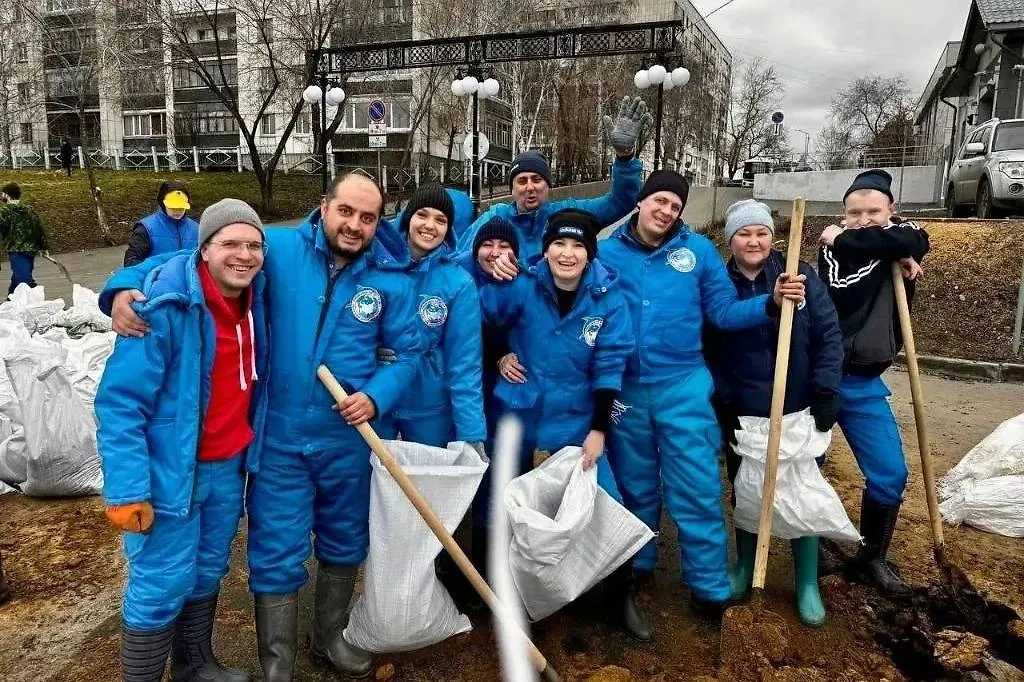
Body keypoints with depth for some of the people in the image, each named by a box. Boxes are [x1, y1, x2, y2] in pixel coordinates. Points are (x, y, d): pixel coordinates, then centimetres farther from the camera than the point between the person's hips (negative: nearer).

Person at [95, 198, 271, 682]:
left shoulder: (253, 296, -1)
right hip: (170, 471, -7)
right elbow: (118, 402, -20)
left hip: (229, 465, 7)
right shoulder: (167, 306, -22)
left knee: (208, 573, 22)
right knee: (161, 587, 3)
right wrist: (125, 489, -24)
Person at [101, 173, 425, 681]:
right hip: (278, 437, -2)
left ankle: (330, 637, 46)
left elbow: (408, 351, 4)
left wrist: (376, 396, -13)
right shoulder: (280, 248, -8)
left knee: (344, 543, 20)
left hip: (348, 439, 3)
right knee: (276, 555, 5)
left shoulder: (391, 279, -3)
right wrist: (126, 285, -22)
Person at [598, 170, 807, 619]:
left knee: (696, 490, 2)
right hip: (624, 388, 1)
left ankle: (710, 588, 17)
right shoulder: (607, 252, 0)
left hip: (683, 386, -1)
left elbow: (724, 312, 0)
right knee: (633, 486, 17)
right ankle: (634, 566, 37)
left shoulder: (698, 250, 0)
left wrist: (772, 302, -14)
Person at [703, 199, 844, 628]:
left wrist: (826, 395, -10)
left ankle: (807, 584, 25)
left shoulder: (800, 275, -5)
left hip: (798, 412, -1)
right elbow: (707, 352, 2)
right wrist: (720, 402, -5)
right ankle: (745, 568, 35)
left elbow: (829, 336, -5)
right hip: (743, 415, 1)